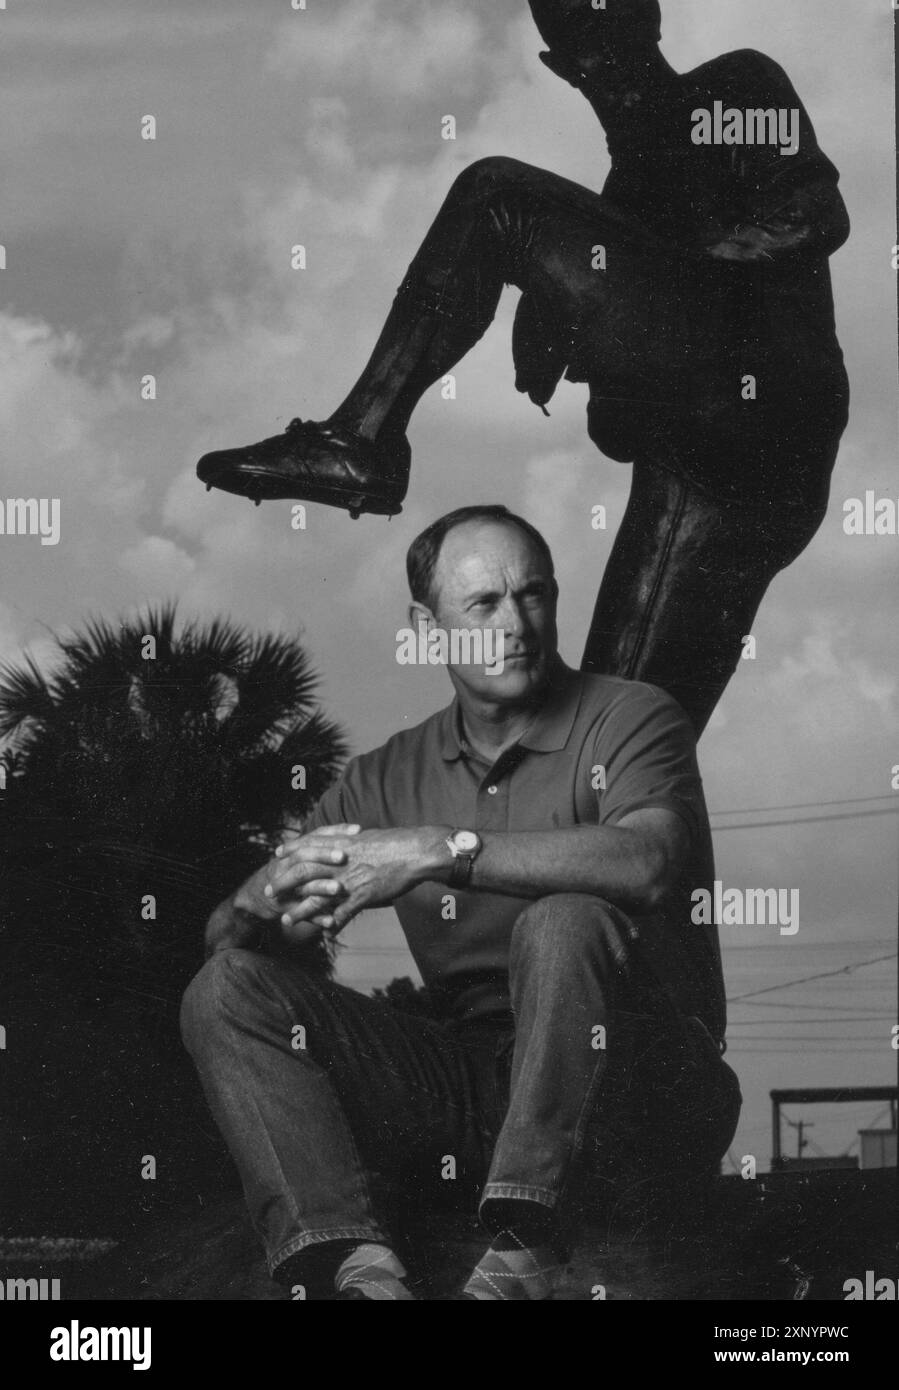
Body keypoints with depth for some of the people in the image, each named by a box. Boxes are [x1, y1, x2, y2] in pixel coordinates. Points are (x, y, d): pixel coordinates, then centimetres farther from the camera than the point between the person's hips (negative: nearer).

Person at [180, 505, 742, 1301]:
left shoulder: (629, 720, 0)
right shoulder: (391, 778, 12)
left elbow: (647, 862, -24)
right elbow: (226, 932, 8)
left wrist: (446, 848, -22)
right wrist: (276, 896, -17)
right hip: (470, 1080, 5)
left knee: (563, 924, -33)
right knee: (227, 990, -9)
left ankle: (522, 1256, -32)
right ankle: (361, 1265, -29)